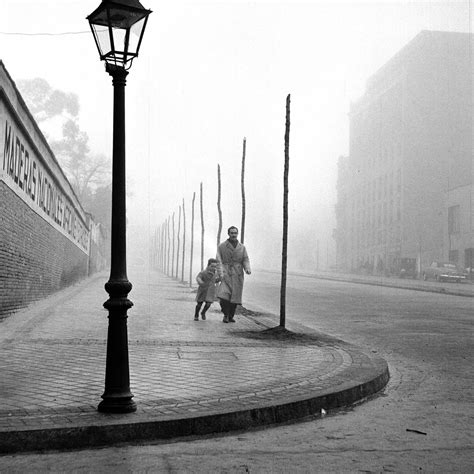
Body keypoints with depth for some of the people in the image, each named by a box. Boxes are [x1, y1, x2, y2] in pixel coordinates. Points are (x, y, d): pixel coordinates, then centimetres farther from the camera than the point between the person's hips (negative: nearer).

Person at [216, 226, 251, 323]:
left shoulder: (242, 247, 11)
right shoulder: (221, 246, 3)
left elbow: (245, 260, 7)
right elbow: (219, 261, -2)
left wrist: (247, 269, -14)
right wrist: (221, 274, -15)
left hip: (238, 275, 2)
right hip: (226, 274, -2)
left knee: (235, 296, 1)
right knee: (224, 295, -19)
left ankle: (231, 316, 17)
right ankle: (226, 315, -1)